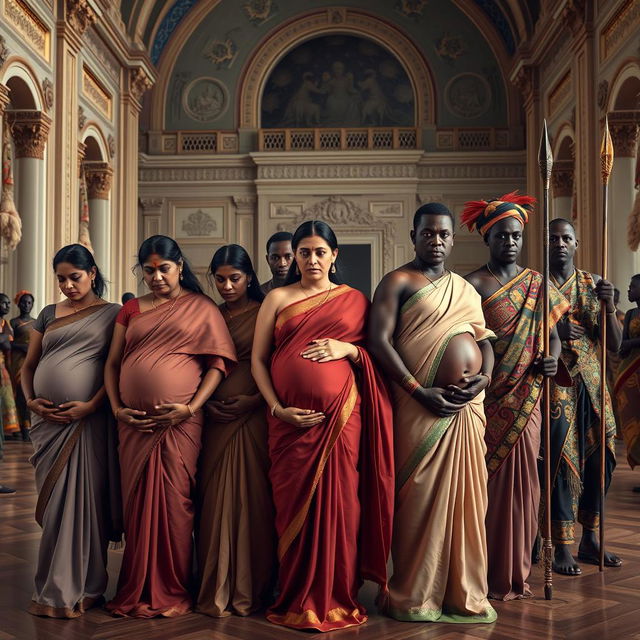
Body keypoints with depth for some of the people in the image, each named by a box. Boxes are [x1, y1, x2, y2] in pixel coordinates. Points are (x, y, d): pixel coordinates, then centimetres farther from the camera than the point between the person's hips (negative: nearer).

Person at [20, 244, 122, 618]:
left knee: (79, 499, -2)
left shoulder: (112, 314, 2)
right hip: (48, 420, 4)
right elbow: (29, 366, 17)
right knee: (52, 501, 9)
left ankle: (76, 589, 11)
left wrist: (92, 405, -16)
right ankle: (55, 586, 21)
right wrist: (31, 401, 0)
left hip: (87, 420, -4)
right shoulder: (49, 315, 15)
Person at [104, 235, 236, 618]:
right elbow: (113, 363, 13)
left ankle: (172, 591, 13)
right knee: (138, 501, 7)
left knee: (173, 501, -1)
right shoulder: (132, 310, 15)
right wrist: (117, 409, -1)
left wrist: (192, 407, -13)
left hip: (180, 421, -3)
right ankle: (138, 590, 20)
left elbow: (219, 362, -2)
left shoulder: (202, 308, 4)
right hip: (135, 423, 3)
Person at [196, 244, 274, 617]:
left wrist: (252, 401, -13)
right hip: (216, 418, 4)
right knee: (215, 499, 4)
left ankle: (250, 590, 9)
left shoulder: (265, 314, 0)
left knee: (253, 499, -1)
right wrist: (206, 403, 1)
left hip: (254, 417, -4)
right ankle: (217, 590, 14)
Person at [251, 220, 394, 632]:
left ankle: (336, 600, 14)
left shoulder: (355, 300, 11)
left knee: (339, 503, 0)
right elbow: (258, 359, 5)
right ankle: (297, 601, 17)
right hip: (291, 419, 0)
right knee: (295, 506, 4)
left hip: (342, 416, 0)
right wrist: (277, 409, -7)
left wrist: (348, 349, -9)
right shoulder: (278, 298, 10)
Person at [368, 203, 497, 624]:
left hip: (468, 406, 6)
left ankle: (464, 593, 19)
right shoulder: (398, 282, 0)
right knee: (422, 498, -1)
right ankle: (416, 596, 13)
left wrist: (484, 377, -5)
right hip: (421, 406, -5)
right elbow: (379, 341, -11)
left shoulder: (466, 289, 18)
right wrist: (421, 391, -16)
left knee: (467, 497, 7)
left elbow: (485, 340, 17)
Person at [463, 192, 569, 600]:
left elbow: (553, 332, 16)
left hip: (526, 398, 5)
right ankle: (492, 575, 10)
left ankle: (515, 572, 19)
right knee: (489, 482, -1)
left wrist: (553, 359, -4)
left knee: (522, 480, 7)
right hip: (488, 399, -4)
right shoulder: (473, 284, -4)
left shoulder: (538, 284, 12)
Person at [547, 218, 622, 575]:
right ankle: (562, 548, 0)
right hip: (554, 383, -4)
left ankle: (590, 540, 19)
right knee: (561, 460, -7)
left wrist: (609, 306, -9)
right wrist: (550, 331, -20)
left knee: (599, 458, 5)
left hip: (592, 383, 4)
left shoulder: (594, 285, 11)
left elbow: (615, 344, 7)